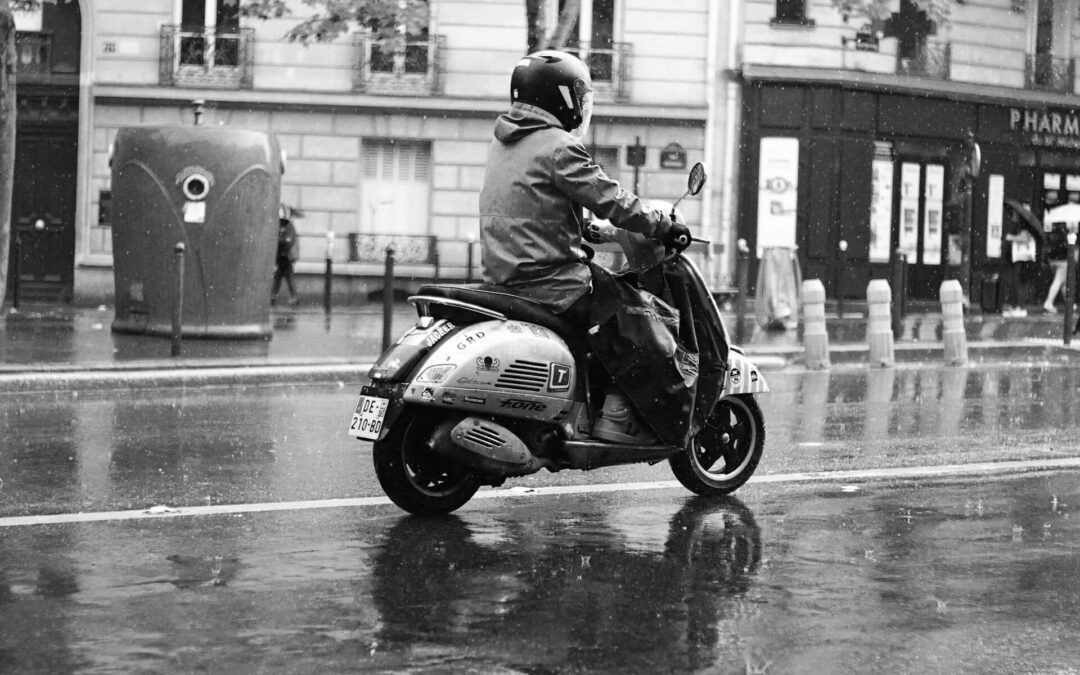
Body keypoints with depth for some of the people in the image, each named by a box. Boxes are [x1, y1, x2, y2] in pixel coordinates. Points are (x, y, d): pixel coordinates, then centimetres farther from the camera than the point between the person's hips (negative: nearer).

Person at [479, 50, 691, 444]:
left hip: (503, 275, 9)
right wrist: (664, 227, -4)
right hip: (548, 284, -9)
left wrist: (585, 231, 32)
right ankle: (617, 415, -7)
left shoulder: (503, 144, 15)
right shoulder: (559, 148, -13)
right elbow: (611, 201, -15)